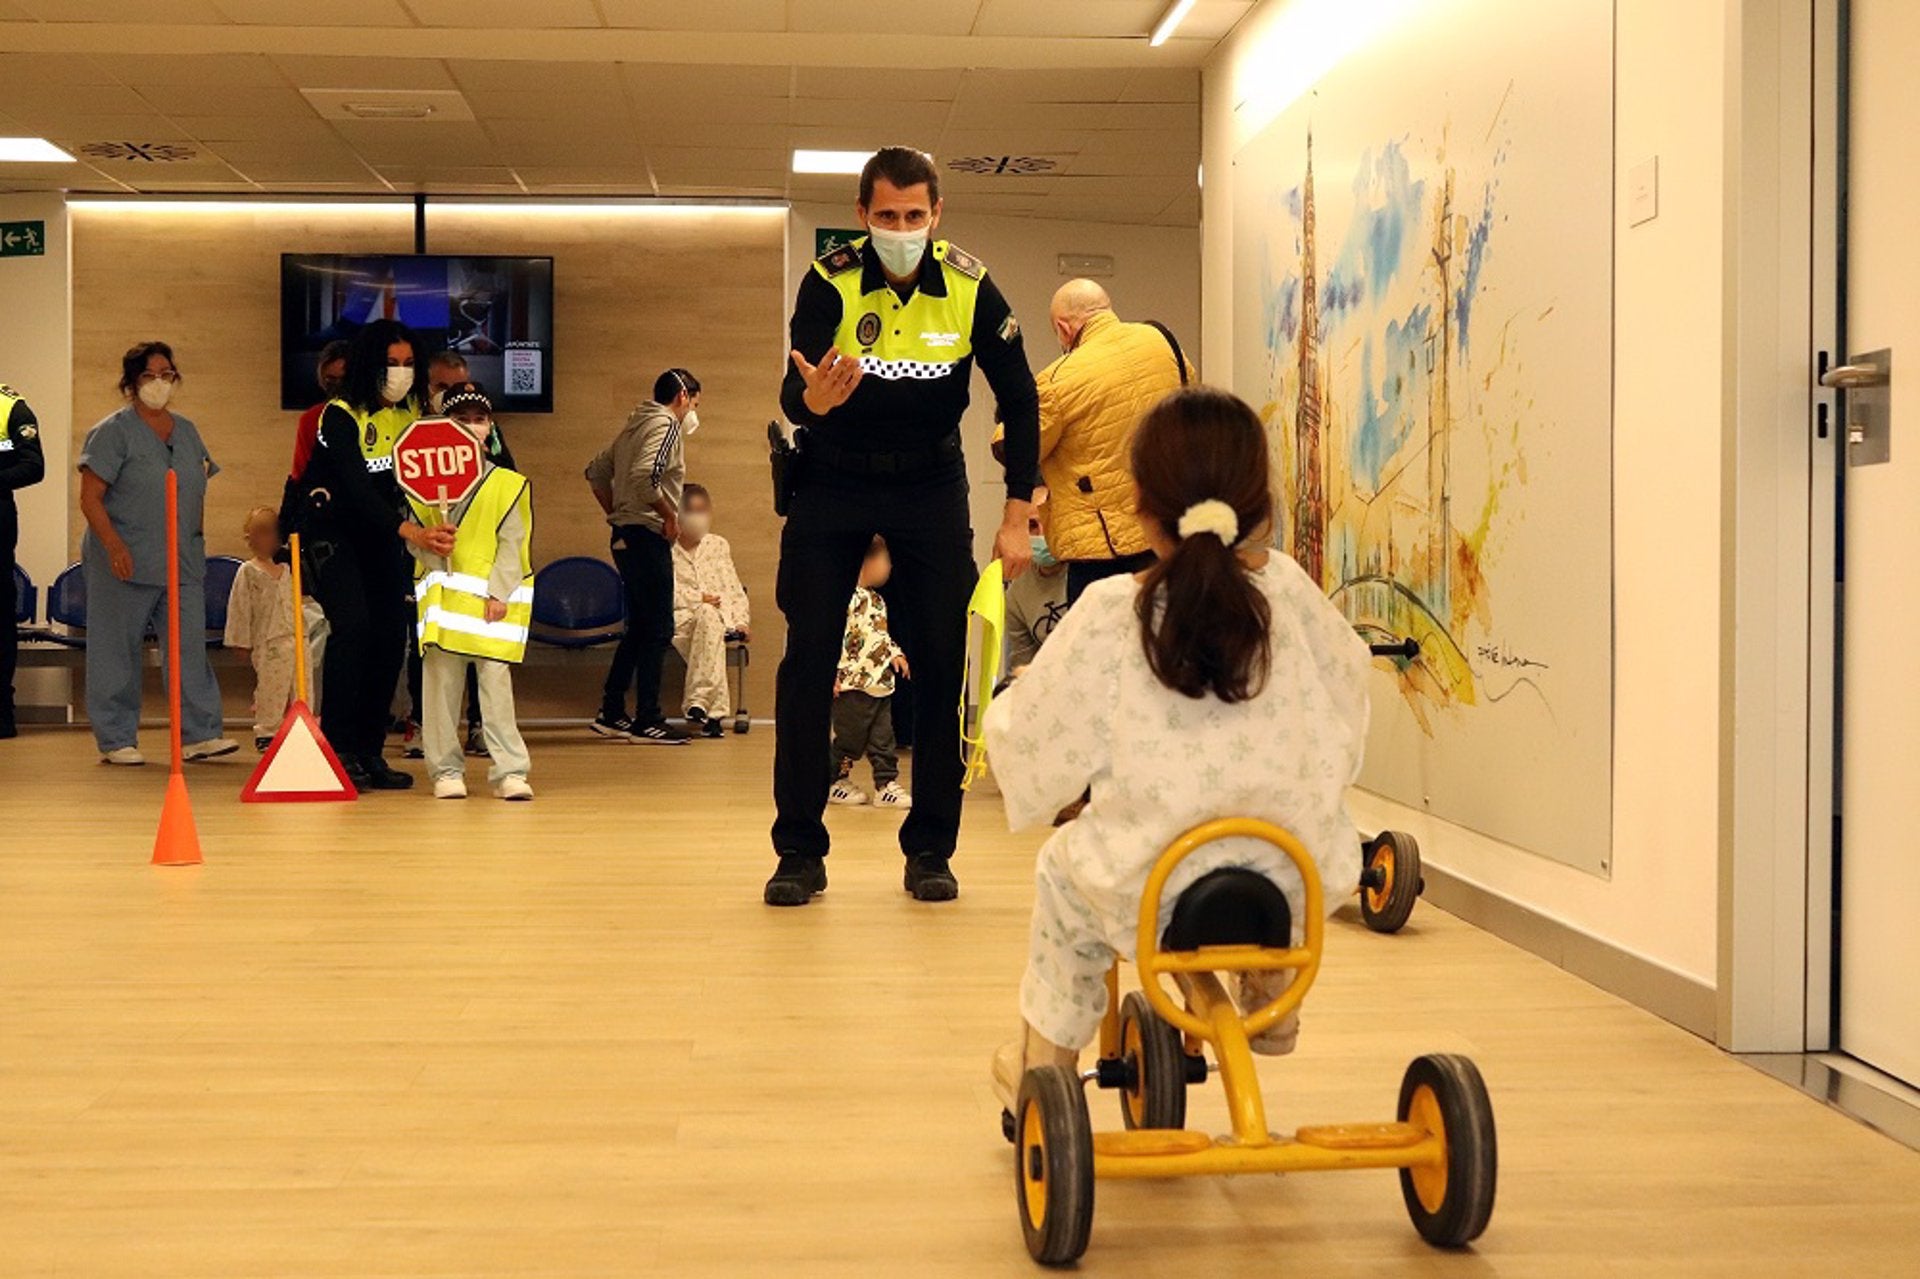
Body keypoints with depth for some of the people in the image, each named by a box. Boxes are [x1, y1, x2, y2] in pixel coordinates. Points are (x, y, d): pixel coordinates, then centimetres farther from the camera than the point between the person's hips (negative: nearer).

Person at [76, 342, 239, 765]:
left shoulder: (186, 431, 15)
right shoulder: (112, 431, -4)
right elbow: (90, 498, -9)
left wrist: (197, 545, 14)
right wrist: (115, 546, -20)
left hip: (182, 563, 5)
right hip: (126, 563, -5)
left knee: (190, 645, -1)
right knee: (117, 651, 2)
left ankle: (199, 734, 1)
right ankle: (116, 739, 9)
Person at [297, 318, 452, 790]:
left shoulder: (412, 411, -2)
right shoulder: (341, 415, -21)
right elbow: (356, 487, -32)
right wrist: (411, 532, -43)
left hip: (383, 533, 6)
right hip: (332, 526, -6)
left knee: (392, 636, -1)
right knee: (352, 625, -21)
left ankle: (369, 751, 10)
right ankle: (336, 749, -14)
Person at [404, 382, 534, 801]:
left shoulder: (509, 484, 7)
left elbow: (512, 542, 0)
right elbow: (415, 536, 8)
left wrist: (498, 592, -9)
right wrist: (430, 545, -13)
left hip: (491, 599, -1)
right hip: (443, 595, 1)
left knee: (496, 682, -5)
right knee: (440, 683, 1)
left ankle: (510, 771, -3)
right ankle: (446, 770, 9)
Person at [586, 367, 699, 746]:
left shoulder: (635, 425, 18)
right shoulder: (666, 425, -10)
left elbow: (596, 471, 23)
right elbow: (644, 476, -26)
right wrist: (669, 516, -15)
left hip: (626, 536, 10)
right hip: (648, 536, -9)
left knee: (639, 627, 15)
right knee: (658, 630, -5)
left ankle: (611, 714, 17)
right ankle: (647, 721, -4)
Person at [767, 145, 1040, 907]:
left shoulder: (969, 287, -12)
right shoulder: (830, 283, -15)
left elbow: (1020, 399, -4)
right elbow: (791, 397, -19)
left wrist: (1017, 516, -7)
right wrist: (814, 400, -44)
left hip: (930, 482, 1)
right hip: (833, 480, -1)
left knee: (940, 667, -1)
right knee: (808, 662, -5)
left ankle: (930, 850, 11)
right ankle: (800, 852, 5)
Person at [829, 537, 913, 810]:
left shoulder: (876, 600, 15)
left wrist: (895, 653, 14)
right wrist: (833, 674, -22)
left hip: (880, 683, 9)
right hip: (853, 685, -9)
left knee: (883, 737, 9)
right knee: (848, 737, 3)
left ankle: (887, 785, 14)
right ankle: (834, 782, 17)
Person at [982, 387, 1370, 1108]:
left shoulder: (1108, 616, -11)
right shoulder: (1287, 594, -5)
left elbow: (1032, 739, -4)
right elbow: (1345, 686, 13)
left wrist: (1002, 711, 20)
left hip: (1148, 894, -2)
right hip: (1295, 886, 2)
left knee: (1063, 871, 30)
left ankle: (1045, 1062, 38)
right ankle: (1273, 999, 50)